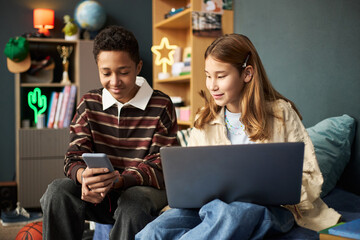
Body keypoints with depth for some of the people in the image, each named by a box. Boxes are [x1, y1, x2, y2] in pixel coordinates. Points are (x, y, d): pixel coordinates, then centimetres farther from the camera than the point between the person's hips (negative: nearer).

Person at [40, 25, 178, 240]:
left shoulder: (161, 106, -5)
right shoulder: (89, 104, 5)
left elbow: (159, 167, -11)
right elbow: (75, 156, -2)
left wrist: (117, 181, -32)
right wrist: (84, 176, -29)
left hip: (143, 189, -2)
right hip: (99, 194, 3)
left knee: (134, 201, -37)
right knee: (58, 191, -25)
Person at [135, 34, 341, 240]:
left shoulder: (281, 113, 4)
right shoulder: (205, 120, 15)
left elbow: (310, 178, 2)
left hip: (269, 207, -2)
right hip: (214, 203, 3)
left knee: (228, 213, -41)